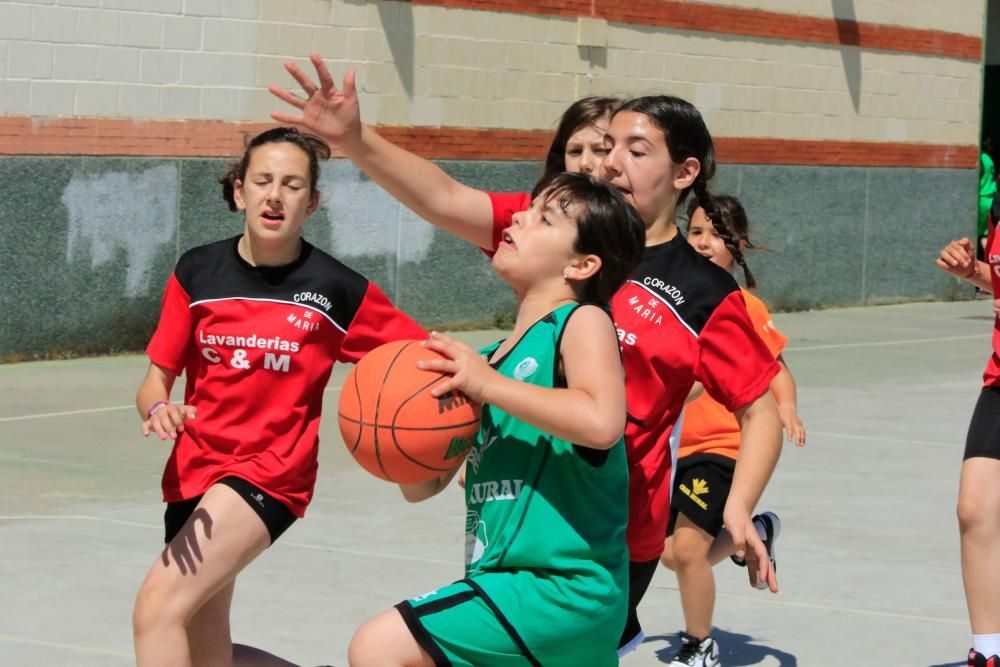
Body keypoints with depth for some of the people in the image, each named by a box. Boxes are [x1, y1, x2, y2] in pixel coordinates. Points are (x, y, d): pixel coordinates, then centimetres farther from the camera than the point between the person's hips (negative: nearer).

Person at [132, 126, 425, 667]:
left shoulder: (336, 289, -6)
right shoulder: (197, 272, 0)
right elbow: (156, 379, 3)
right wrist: (158, 409, -20)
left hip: (271, 473, -5)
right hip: (194, 475, 5)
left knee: (158, 605, -24)